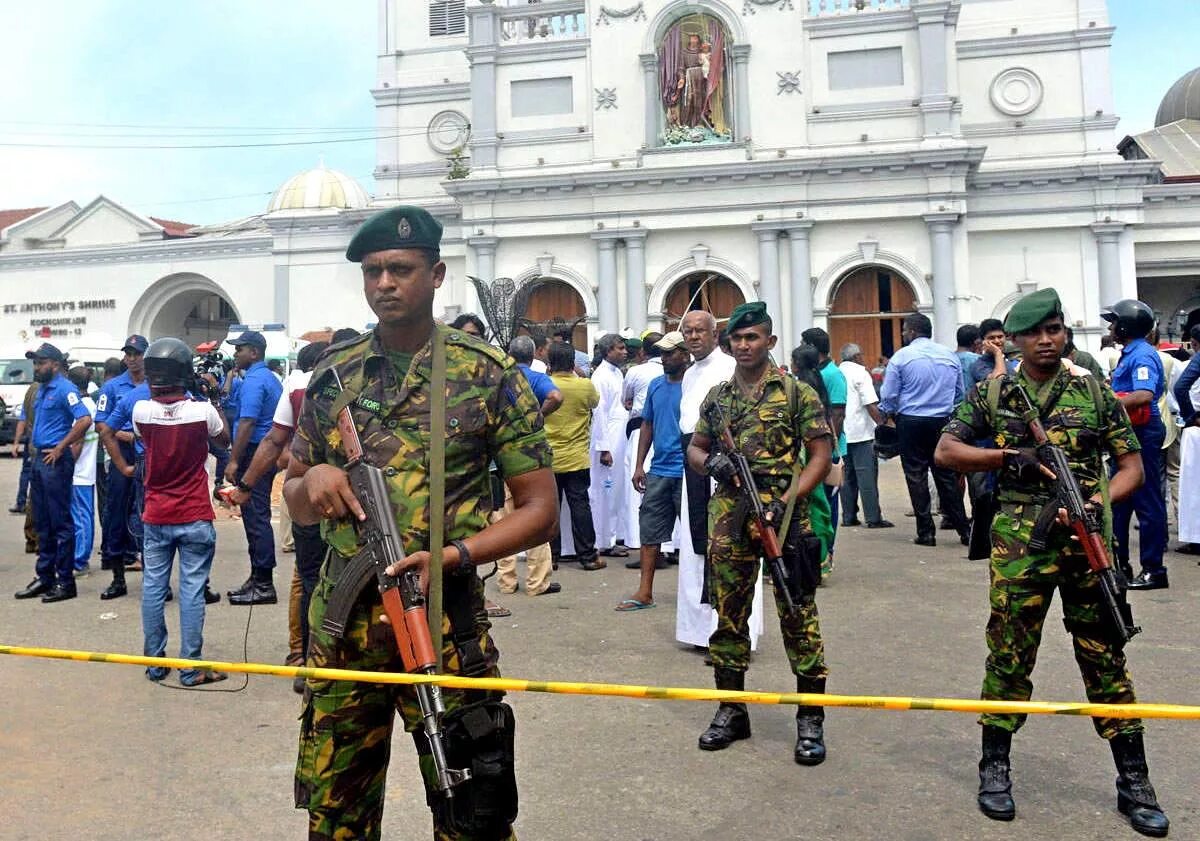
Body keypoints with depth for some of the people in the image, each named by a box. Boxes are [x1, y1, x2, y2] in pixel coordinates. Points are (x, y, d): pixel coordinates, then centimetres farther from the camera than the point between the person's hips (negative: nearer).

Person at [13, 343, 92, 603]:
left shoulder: (64, 389, -12)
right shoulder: (42, 389, 16)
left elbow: (85, 420, -24)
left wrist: (60, 448, -19)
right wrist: (35, 443, 14)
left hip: (56, 461, -9)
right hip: (39, 459, 9)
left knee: (61, 523, -4)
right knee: (42, 523, 14)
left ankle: (65, 582, 2)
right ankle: (44, 577, 22)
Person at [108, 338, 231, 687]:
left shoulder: (141, 410, -6)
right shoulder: (202, 411, -14)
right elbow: (225, 440, 7)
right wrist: (212, 400, 15)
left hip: (155, 517, 3)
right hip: (195, 518, -3)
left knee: (153, 587, 11)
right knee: (191, 590, 1)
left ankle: (154, 663, 20)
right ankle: (191, 668, 5)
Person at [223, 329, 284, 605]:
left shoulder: (253, 381, -14)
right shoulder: (271, 378, 17)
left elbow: (247, 424, -22)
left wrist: (233, 461, -21)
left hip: (254, 455, -10)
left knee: (256, 519, -7)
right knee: (258, 517, 14)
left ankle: (263, 584, -3)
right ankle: (259, 579, 20)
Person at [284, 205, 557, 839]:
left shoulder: (488, 376, -4)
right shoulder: (332, 378, 8)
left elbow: (539, 508, -4)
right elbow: (296, 505, 16)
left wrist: (452, 556, -18)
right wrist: (312, 480, -8)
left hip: (445, 621, -3)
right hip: (341, 622, 4)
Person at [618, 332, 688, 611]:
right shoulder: (656, 385, 9)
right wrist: (639, 465, 10)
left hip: (686, 473, -6)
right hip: (658, 471, 6)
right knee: (649, 531, 8)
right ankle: (645, 592, 16)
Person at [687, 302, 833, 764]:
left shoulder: (796, 392, -1)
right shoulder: (717, 397, 12)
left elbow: (821, 454, -3)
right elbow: (694, 448, 20)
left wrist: (787, 501, -15)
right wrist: (710, 462, -4)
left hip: (784, 518, -4)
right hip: (728, 520, 4)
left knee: (798, 616, 0)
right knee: (729, 616, 11)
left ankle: (810, 719, 13)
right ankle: (731, 710, 25)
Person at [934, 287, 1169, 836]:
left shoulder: (1095, 393, 7)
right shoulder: (992, 394, 5)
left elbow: (1131, 465, 7)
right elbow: (946, 451, 2)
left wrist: (1100, 501, -12)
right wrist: (1006, 456, -12)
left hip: (1087, 540, 1)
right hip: (1019, 543, -1)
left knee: (1105, 657, 8)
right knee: (1009, 655, 7)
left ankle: (1134, 781, 21)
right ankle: (995, 768, 22)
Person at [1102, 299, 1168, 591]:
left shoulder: (1142, 355, -16)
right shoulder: (1129, 354, 14)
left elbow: (1143, 396, -30)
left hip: (1143, 433, -10)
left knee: (1147, 501, -3)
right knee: (1119, 500, 15)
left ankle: (1154, 570, 5)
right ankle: (1119, 563, 24)